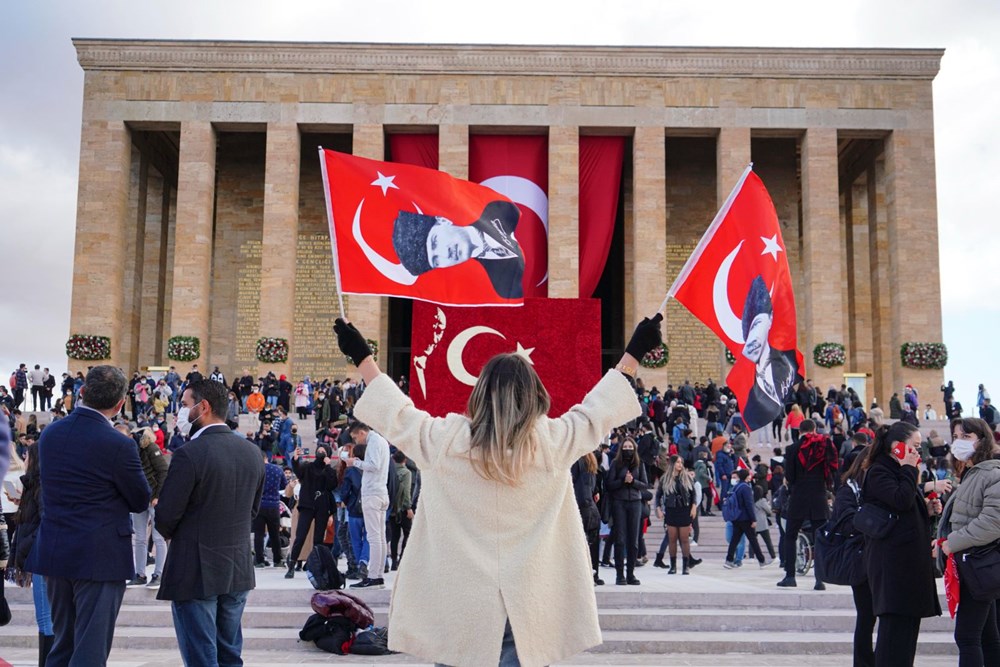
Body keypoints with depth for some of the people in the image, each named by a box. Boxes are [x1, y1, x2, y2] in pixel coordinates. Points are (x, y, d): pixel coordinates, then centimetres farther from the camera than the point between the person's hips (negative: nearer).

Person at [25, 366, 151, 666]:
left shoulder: (49, 433, 2)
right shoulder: (119, 445, -18)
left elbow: (47, 484, 14)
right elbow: (141, 501, -8)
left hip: (53, 552, 7)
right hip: (99, 558, -6)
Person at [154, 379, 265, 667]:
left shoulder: (189, 454, -17)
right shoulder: (252, 452, 4)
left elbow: (165, 517, -14)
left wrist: (171, 534, 7)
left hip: (196, 572, -6)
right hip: (239, 569, 7)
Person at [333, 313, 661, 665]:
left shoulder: (445, 442, -7)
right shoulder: (552, 443, -6)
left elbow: (396, 414, 7)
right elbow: (596, 410, 7)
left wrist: (361, 357, 20)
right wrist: (634, 353, 19)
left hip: (459, 611, 0)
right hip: (528, 612, 0)